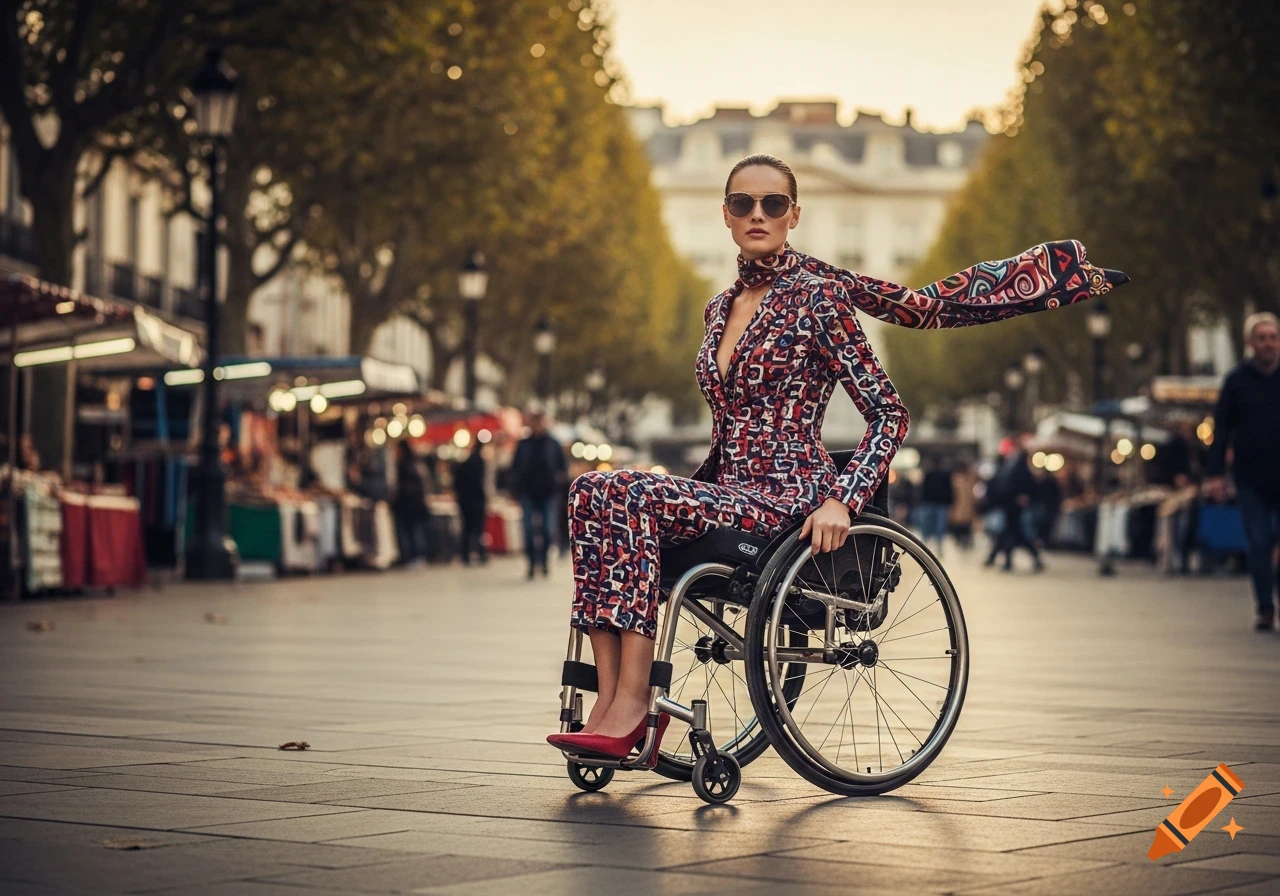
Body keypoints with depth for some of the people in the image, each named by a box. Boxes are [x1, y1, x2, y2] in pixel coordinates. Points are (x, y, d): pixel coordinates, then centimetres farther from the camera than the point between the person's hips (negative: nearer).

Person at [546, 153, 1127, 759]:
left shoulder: (818, 298, -4)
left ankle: (630, 705, -32)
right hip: (728, 492, 6)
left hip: (790, 498, -6)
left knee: (634, 496, -30)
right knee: (592, 490, -21)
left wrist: (841, 501, -20)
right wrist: (683, 493, 19)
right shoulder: (719, 310, 17)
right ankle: (609, 700, -30)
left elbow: (889, 414, -8)